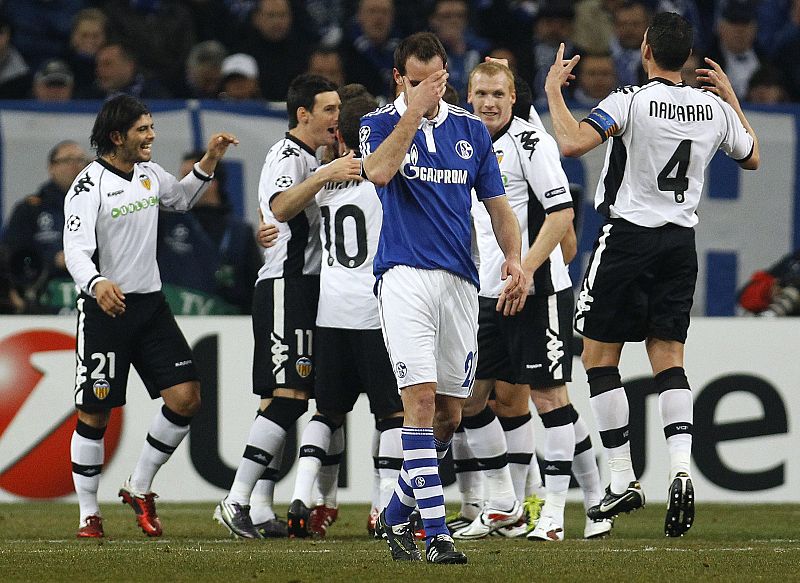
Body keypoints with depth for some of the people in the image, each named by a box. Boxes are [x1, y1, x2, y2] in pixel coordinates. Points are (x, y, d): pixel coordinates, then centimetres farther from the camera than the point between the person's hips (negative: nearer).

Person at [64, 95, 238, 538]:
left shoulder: (150, 173, 9)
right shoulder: (89, 186, -13)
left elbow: (182, 198, 31)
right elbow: (76, 250, -23)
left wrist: (209, 162, 15)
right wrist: (97, 283, -43)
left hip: (150, 304, 6)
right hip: (104, 308, -6)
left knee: (186, 398, -4)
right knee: (94, 414, 0)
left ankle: (139, 489, 12)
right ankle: (88, 513, 11)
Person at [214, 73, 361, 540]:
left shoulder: (309, 159, 22)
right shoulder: (288, 156, -10)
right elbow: (280, 207, -32)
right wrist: (325, 175, -44)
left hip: (302, 287, 10)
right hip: (286, 286, -10)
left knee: (284, 401, 6)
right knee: (289, 397, -17)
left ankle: (260, 508, 4)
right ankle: (237, 501, -19)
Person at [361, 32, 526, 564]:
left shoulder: (471, 130, 13)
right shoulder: (381, 123, 3)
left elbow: (498, 205, 14)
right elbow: (378, 172, -19)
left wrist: (514, 257, -3)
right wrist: (414, 111, -17)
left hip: (460, 280, 4)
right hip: (406, 276, -4)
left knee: (450, 415, 5)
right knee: (421, 398, -16)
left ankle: (397, 515, 23)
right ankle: (437, 534, -18)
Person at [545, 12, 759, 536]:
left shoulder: (632, 101, -15)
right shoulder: (715, 109, 3)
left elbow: (572, 143, -26)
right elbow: (753, 158, 21)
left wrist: (554, 90, -11)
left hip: (629, 235, -5)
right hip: (682, 239, 5)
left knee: (599, 355, 6)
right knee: (669, 359, 8)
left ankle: (624, 481, 4)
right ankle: (681, 470, -12)